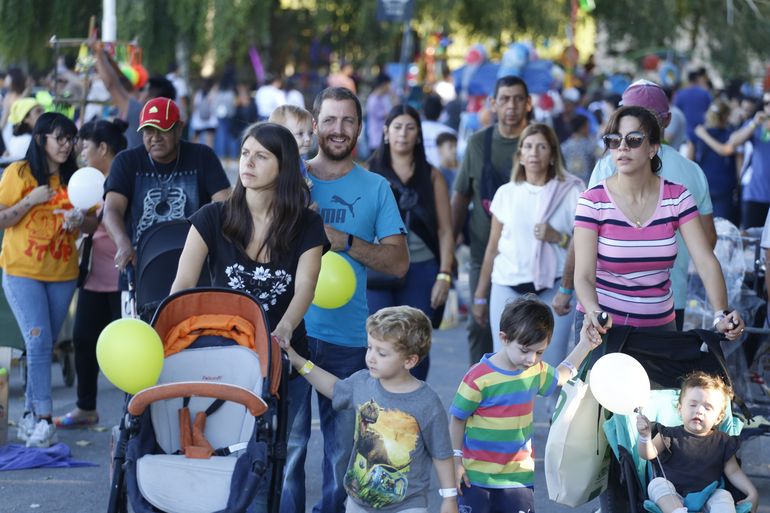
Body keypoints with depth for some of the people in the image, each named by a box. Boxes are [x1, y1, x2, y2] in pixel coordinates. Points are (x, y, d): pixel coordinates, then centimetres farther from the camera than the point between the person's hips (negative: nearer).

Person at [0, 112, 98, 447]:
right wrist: (32, 200, -16)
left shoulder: (74, 178, 6)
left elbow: (92, 224, 11)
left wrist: (79, 222, -11)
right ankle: (43, 420, -12)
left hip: (62, 273, 4)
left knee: (43, 346, 8)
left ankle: (30, 416, 16)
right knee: (39, 342, -13)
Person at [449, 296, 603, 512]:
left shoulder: (536, 371, 1)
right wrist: (456, 460, -7)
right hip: (476, 476, -4)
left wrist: (584, 346, 18)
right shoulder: (479, 378, -18)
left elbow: (559, 377, 26)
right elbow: (457, 419, -8)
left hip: (518, 476, 4)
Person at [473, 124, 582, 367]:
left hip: (554, 289, -2)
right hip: (508, 288, 2)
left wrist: (558, 237, -13)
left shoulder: (570, 192, 3)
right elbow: (493, 248, 14)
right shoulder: (506, 193, 9)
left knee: (550, 367, -7)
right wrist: (480, 295, 15)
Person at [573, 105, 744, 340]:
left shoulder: (677, 197, -4)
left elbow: (706, 262, -11)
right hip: (603, 325, -2)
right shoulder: (593, 202, -11)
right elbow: (583, 276, -17)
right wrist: (594, 312, -38)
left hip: (660, 323, 3)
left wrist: (721, 315, -27)